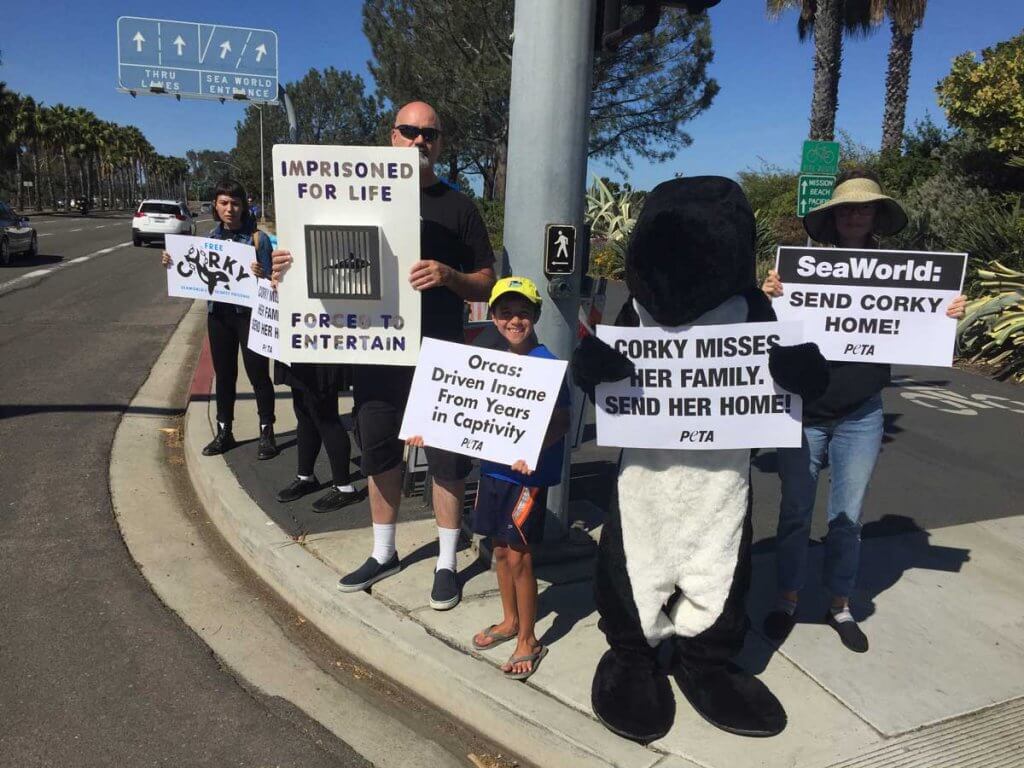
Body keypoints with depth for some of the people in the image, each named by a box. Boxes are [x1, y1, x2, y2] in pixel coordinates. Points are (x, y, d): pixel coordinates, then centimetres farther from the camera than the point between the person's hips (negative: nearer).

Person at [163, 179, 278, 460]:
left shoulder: (257, 237, -9)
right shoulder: (211, 237, 6)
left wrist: (261, 275, -33)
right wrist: (173, 265, -2)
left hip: (249, 313, -5)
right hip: (218, 313, 5)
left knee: (258, 373, 2)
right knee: (224, 374, 14)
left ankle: (266, 434, 14)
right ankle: (224, 433, 27)